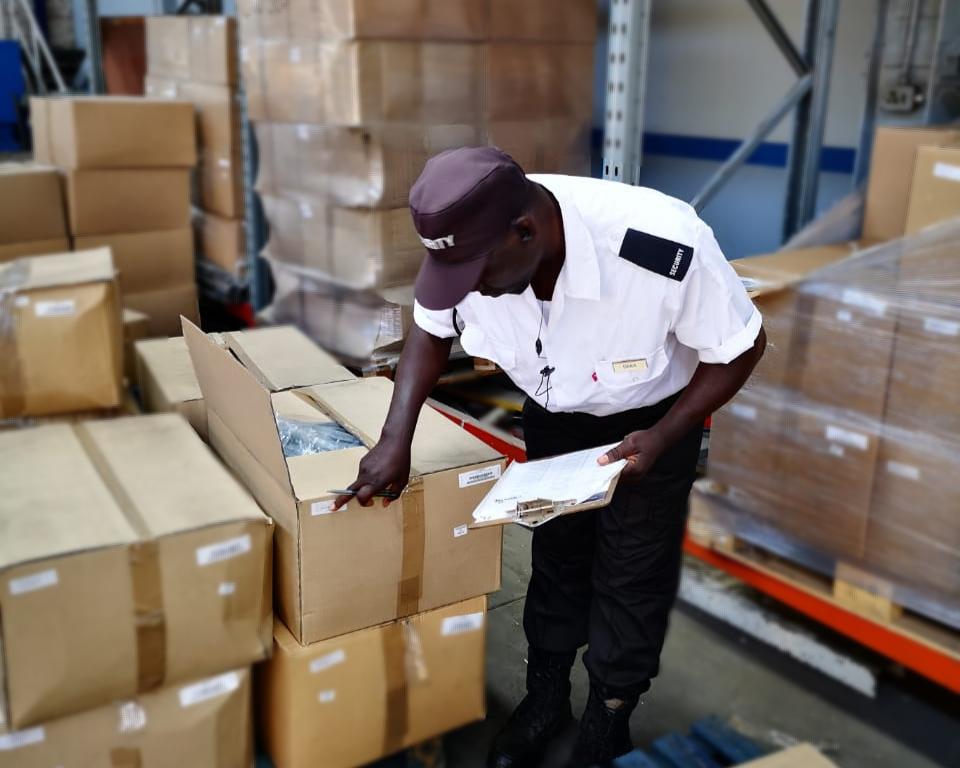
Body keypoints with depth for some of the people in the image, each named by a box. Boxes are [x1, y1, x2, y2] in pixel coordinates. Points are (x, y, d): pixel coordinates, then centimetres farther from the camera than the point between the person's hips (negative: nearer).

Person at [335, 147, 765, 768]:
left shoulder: (665, 247, -41)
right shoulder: (470, 243, -28)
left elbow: (741, 348, -22)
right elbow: (432, 330, -6)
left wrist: (661, 438, -28)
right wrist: (397, 438, -16)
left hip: (651, 416, -3)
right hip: (554, 414, 4)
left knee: (632, 574, 5)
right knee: (556, 552, 15)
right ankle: (547, 695, 38)